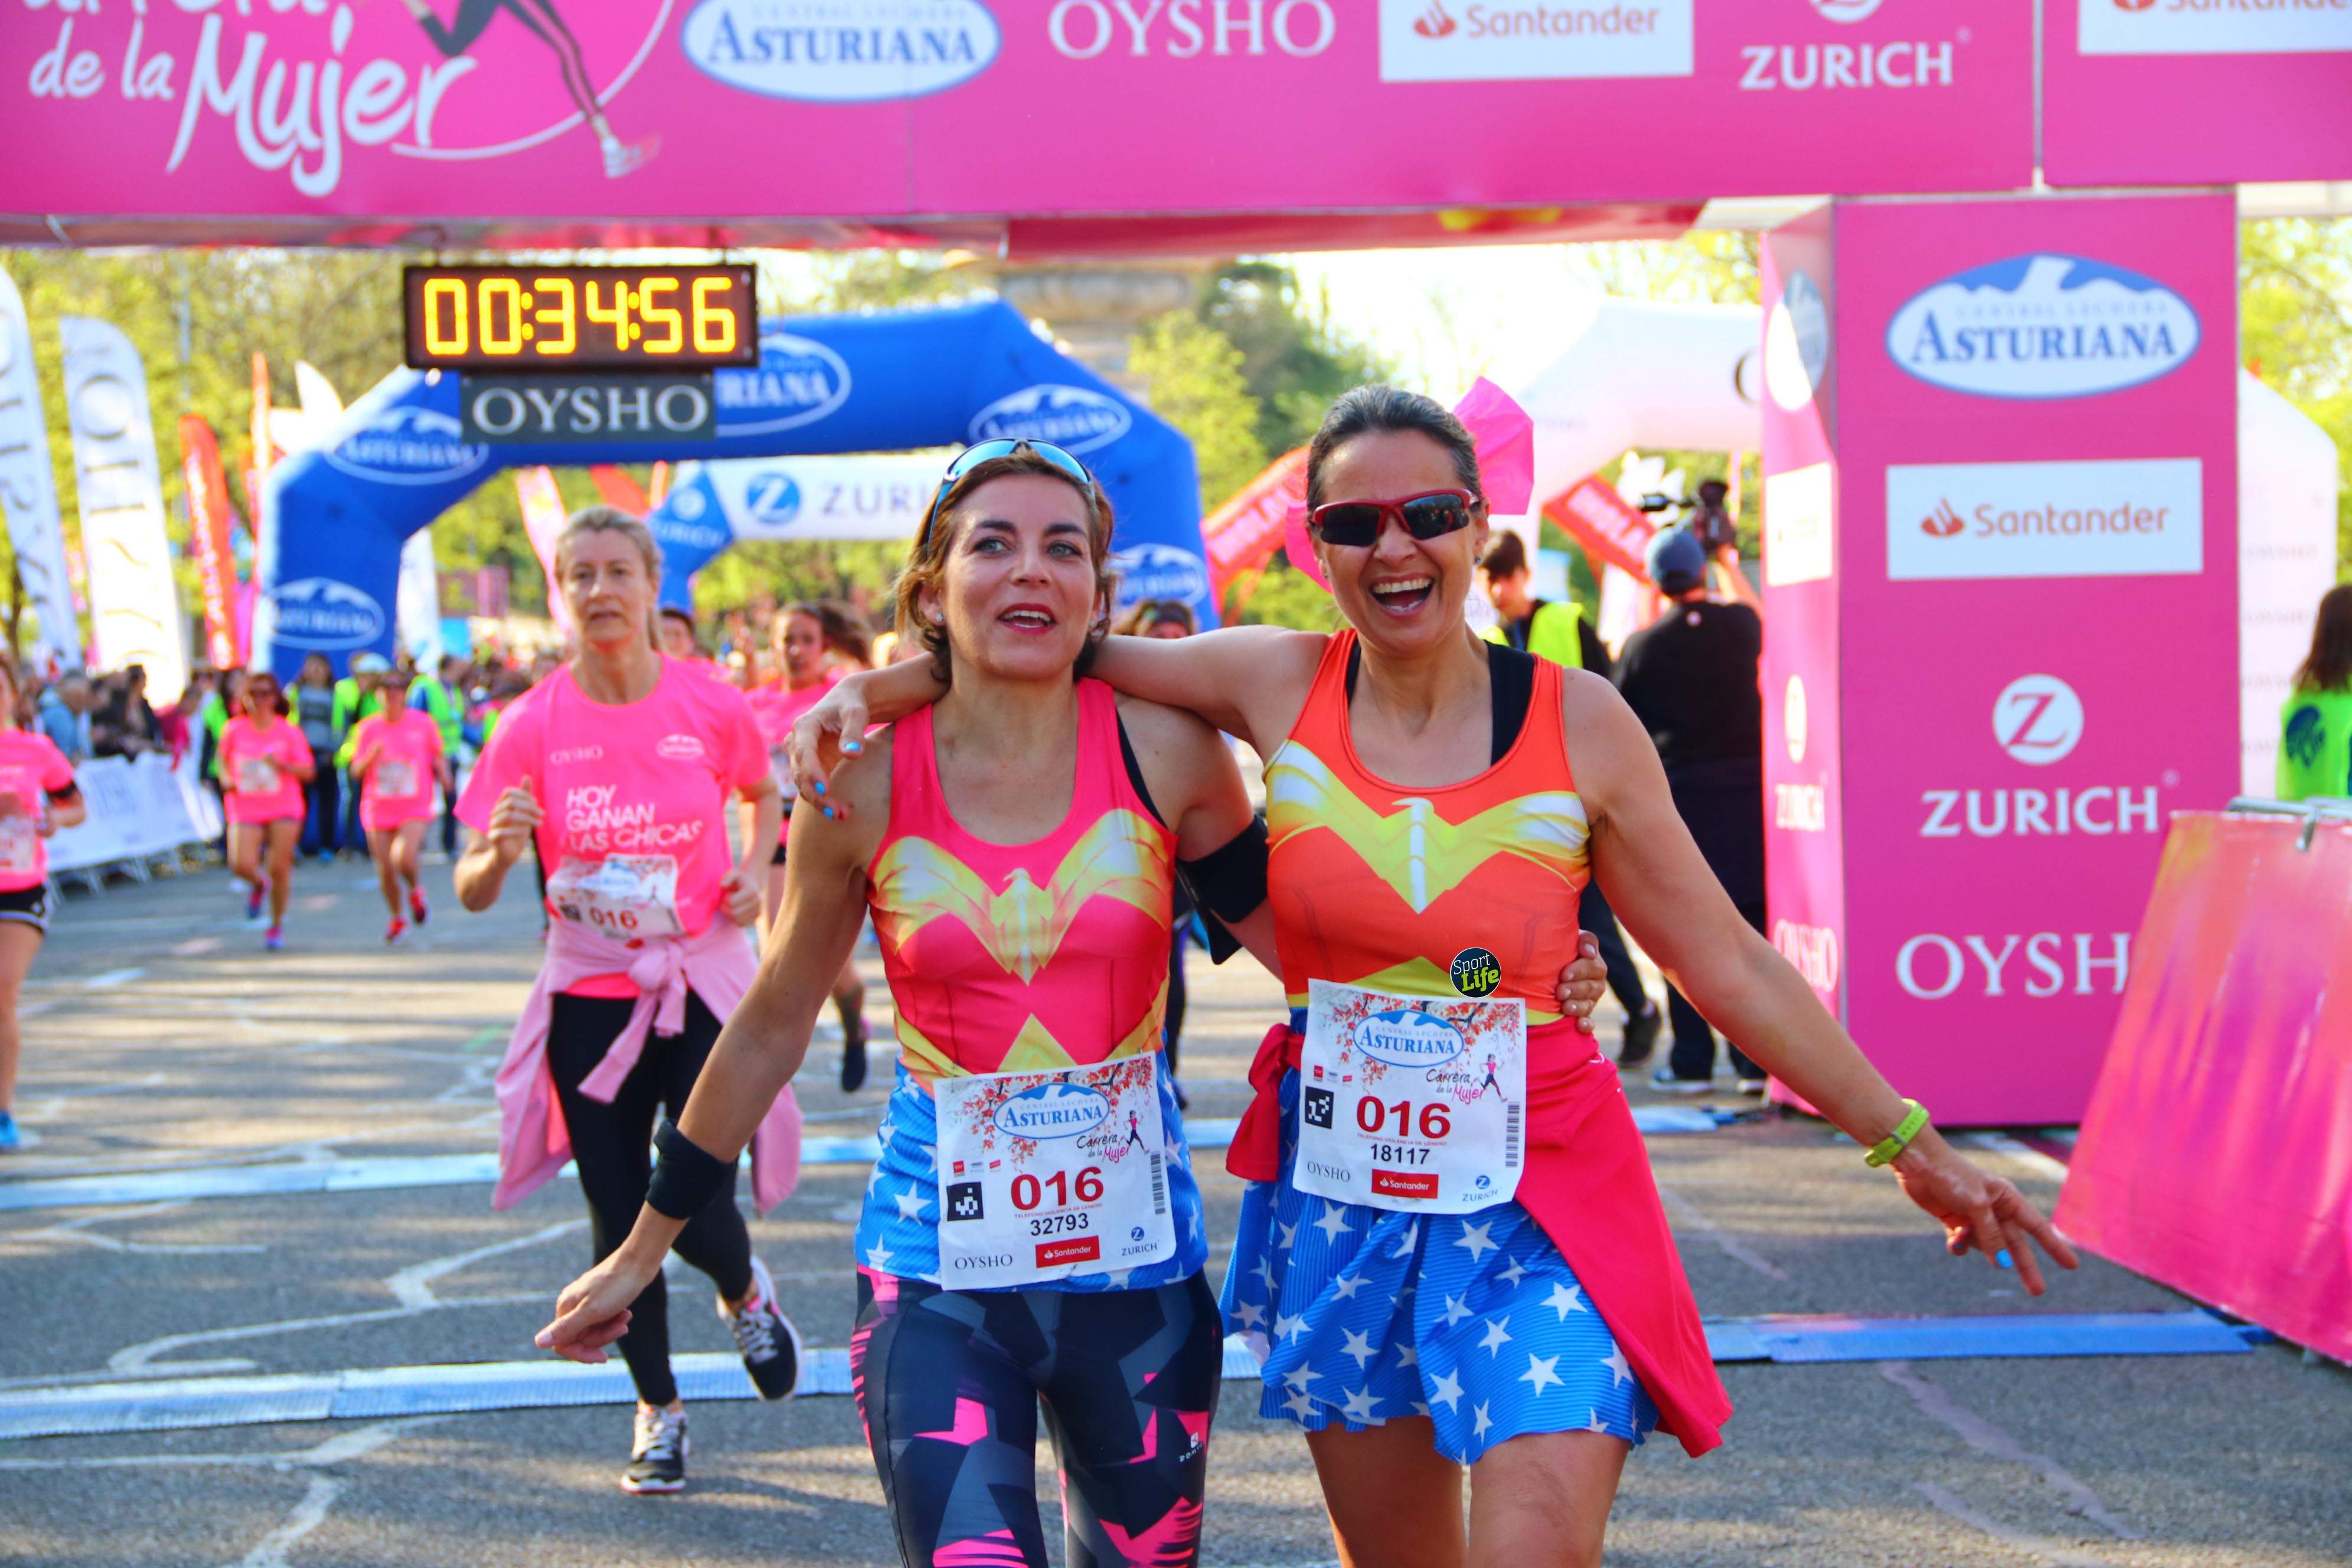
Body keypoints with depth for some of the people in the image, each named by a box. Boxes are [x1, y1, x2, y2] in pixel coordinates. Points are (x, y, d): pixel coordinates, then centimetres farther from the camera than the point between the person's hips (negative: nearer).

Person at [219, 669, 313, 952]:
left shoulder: (288, 732, -2)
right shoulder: (234, 730, 1)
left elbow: (307, 772, -1)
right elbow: (224, 758, 20)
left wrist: (282, 765, -18)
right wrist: (227, 779, 1)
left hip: (284, 809, -1)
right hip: (246, 809, 1)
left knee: (280, 868, -7)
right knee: (241, 865, -17)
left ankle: (277, 925, 14)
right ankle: (259, 885, 21)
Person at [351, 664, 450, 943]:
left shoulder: (423, 722, 0)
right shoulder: (369, 727, 3)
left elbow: (439, 755, 14)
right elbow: (356, 771, 3)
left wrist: (443, 774, -6)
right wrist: (370, 758, -17)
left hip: (415, 808, -2)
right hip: (378, 810, 2)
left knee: (404, 858, -25)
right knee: (385, 871, 3)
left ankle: (416, 892, 9)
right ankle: (397, 918, 28)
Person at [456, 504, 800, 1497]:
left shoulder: (712, 709, -7)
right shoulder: (531, 727, -9)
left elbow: (761, 794, 16)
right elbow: (472, 892, -7)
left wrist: (753, 873, -2)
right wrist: (501, 852, -29)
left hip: (704, 989, -1)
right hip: (589, 1001, 1)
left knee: (700, 1218, -8)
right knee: (619, 1223, 6)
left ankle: (746, 1295, 30)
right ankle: (658, 1411, 28)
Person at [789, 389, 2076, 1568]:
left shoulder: (1580, 723, -5)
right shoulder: (1279, 686, -1)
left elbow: (1730, 966, 1)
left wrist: (1905, 1142, 3)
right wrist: (871, 692, -6)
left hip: (1536, 1201, -2)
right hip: (1340, 1194, 2)